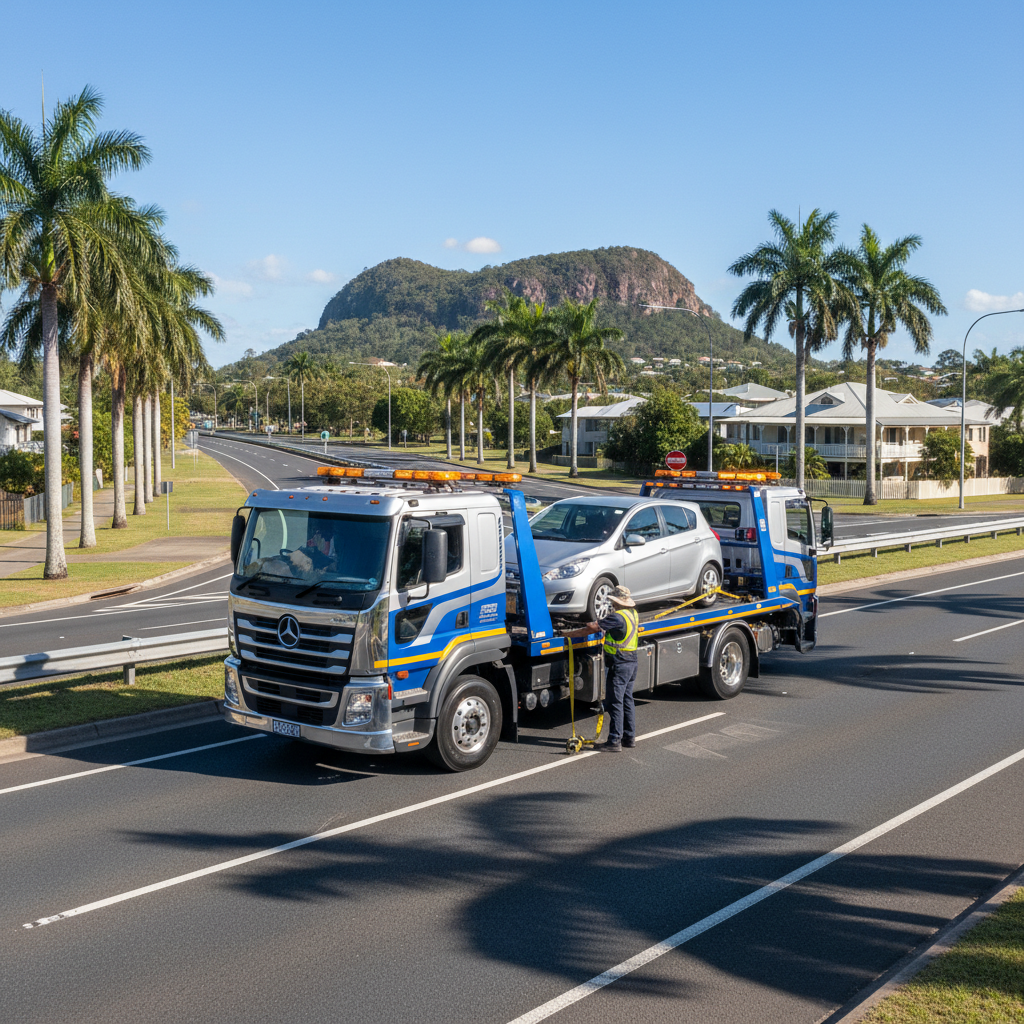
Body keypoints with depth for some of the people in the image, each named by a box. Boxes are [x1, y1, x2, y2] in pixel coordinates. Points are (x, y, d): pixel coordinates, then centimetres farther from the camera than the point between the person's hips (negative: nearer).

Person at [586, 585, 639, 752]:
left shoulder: (617, 617, -19)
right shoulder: (633, 613, 9)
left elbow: (594, 627, -18)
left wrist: (589, 624, 6)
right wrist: (602, 623, 21)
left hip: (619, 664, -9)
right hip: (631, 662, 9)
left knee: (615, 702, -5)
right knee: (627, 700, 16)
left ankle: (614, 741, -4)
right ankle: (629, 737, 22)